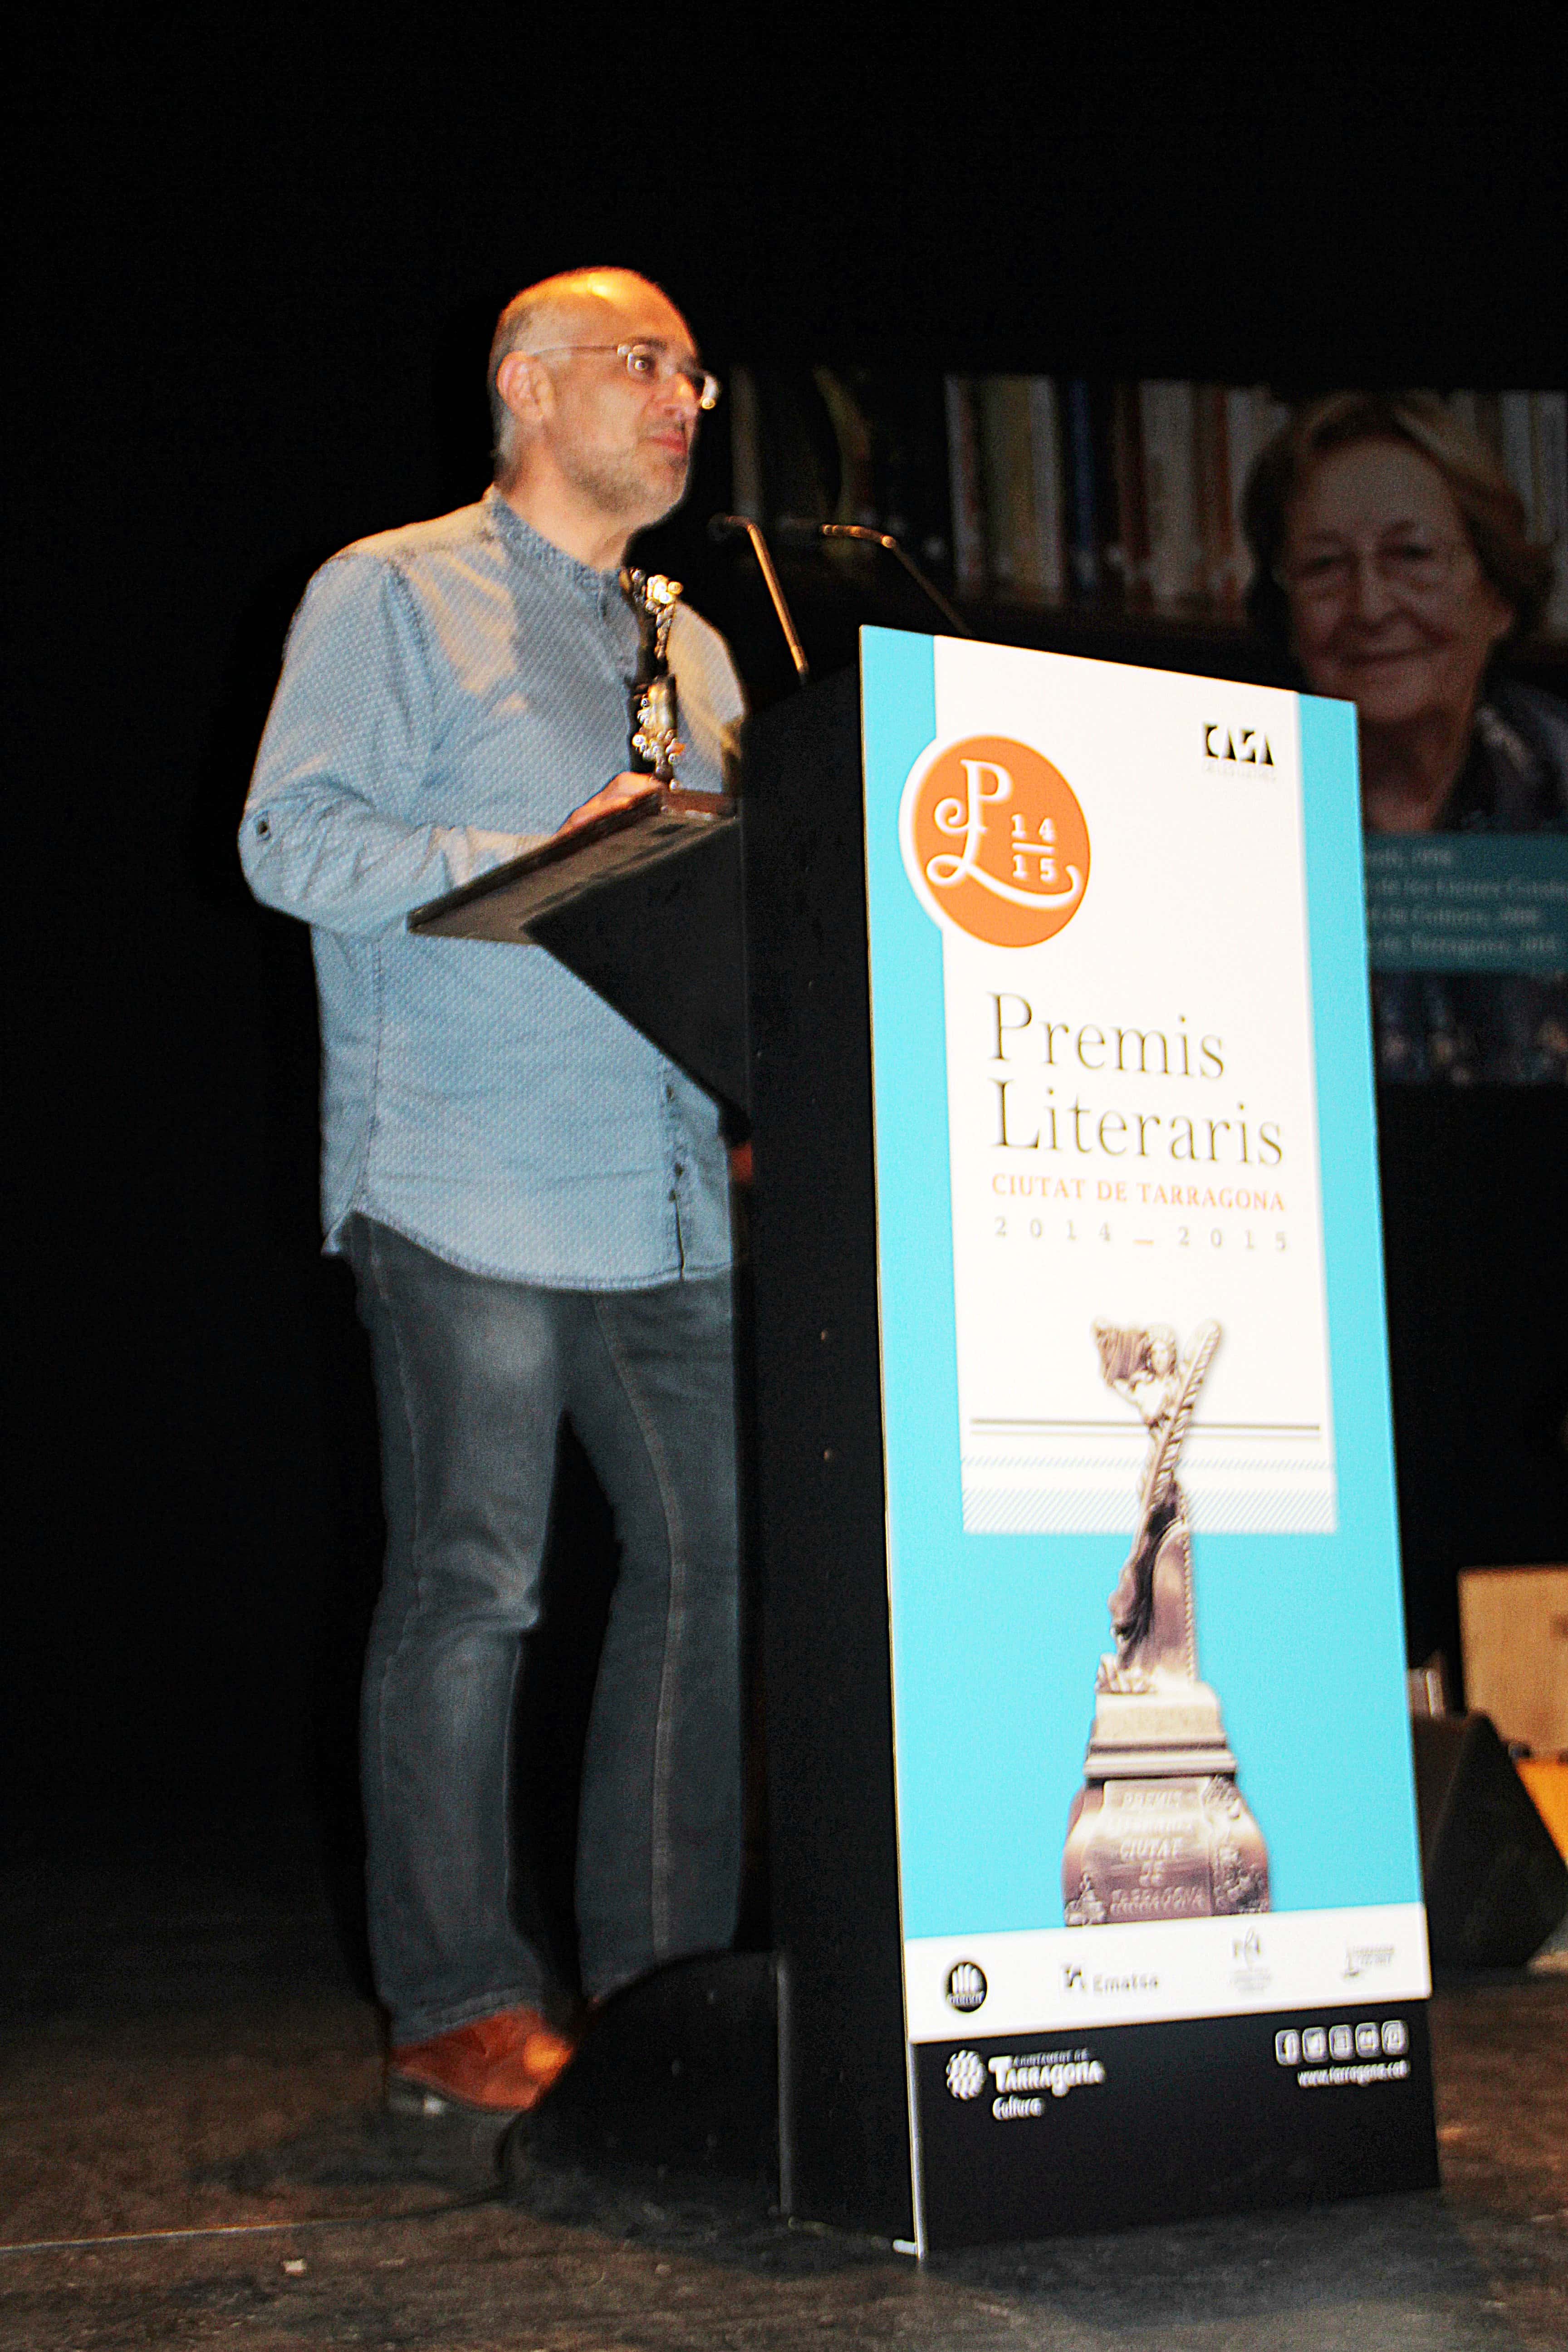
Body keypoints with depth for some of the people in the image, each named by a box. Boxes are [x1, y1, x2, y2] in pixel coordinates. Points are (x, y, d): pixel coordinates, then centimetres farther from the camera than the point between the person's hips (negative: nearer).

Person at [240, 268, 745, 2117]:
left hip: (677, 1199, 7)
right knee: (471, 1581, -5)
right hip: (473, 1187, -6)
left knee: (717, 1561, 3)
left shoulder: (690, 650, 24)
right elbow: (294, 838, -7)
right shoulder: (396, 596, 4)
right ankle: (459, 2008, 6)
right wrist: (533, 864, -15)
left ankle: (659, 1983, 14)